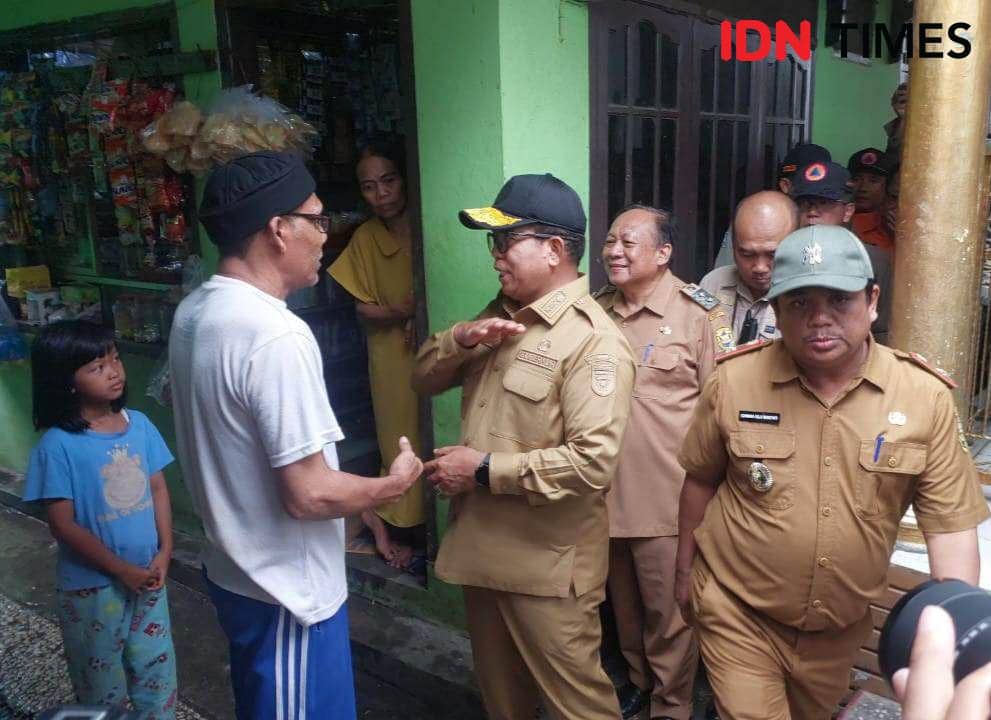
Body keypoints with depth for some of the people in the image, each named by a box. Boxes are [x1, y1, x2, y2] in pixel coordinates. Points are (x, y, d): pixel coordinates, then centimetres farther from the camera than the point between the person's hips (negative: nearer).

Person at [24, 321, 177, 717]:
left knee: (157, 671, 19)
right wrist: (121, 570, -15)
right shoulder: (58, 445, -19)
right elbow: (62, 524, -16)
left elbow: (158, 488, 2)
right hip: (91, 587, -4)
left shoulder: (139, 424, -5)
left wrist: (164, 552, -7)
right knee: (103, 688, 16)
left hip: (148, 575, 4)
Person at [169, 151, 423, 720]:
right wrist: (395, 484, -11)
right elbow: (308, 495, -28)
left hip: (234, 567, 9)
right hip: (287, 590, -9)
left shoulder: (194, 312, 0)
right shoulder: (277, 335, -29)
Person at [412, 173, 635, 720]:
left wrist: (485, 469, -22)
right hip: (482, 546, 8)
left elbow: (592, 463, -29)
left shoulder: (593, 341, -20)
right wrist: (463, 338, -12)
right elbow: (424, 379, 9)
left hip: (548, 563, -8)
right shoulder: (500, 316, 8)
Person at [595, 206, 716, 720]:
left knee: (668, 611, 9)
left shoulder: (696, 313, -10)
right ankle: (638, 678, 44)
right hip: (608, 489, 5)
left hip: (668, 494, -5)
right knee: (624, 601, 22)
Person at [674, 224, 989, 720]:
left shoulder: (926, 397, -13)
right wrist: (686, 569, 8)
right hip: (736, 611, -2)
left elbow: (951, 526, -9)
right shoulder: (733, 381, -15)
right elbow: (700, 481, -1)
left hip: (842, 625, 3)